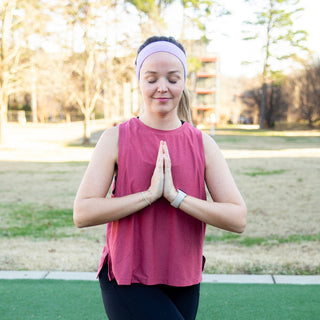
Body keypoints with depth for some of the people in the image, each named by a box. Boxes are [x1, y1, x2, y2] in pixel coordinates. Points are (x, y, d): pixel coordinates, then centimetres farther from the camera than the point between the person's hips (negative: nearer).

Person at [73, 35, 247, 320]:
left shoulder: (203, 144, -1)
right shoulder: (116, 139, -5)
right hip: (126, 279, -3)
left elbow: (238, 219, -9)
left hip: (183, 282, 3)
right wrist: (150, 194, -20)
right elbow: (82, 214, -14)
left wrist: (175, 196, -19)